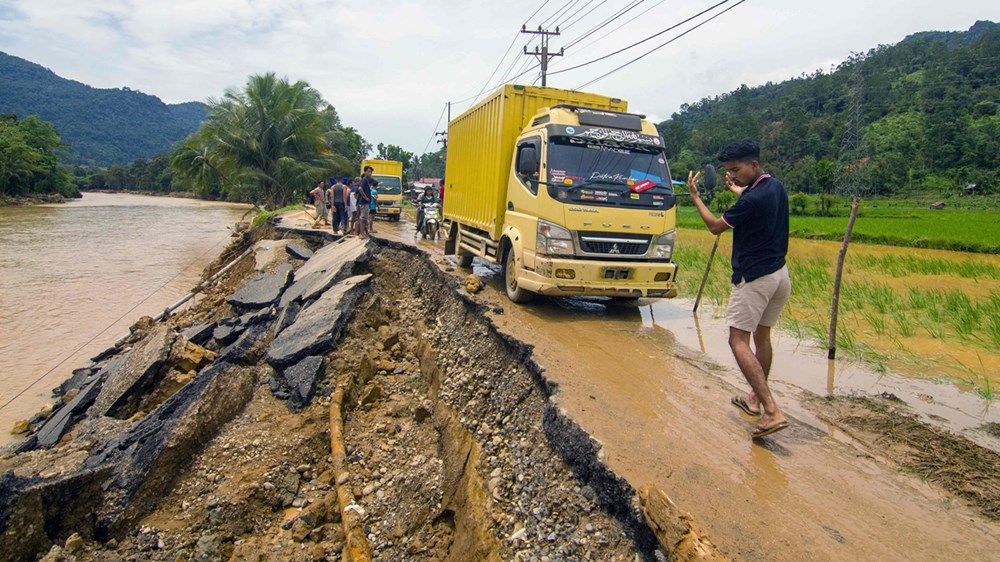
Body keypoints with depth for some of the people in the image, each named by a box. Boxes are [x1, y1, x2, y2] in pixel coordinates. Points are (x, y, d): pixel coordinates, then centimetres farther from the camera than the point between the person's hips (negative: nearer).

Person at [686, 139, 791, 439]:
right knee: (762, 337, 18)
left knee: (739, 341, -7)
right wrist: (737, 189, 40)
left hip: (754, 278, -10)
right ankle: (756, 398, 30)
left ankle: (772, 411, -15)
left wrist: (694, 196, 2)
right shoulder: (776, 186, 7)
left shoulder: (753, 199, -21)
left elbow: (716, 226, -8)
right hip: (780, 274, 10)